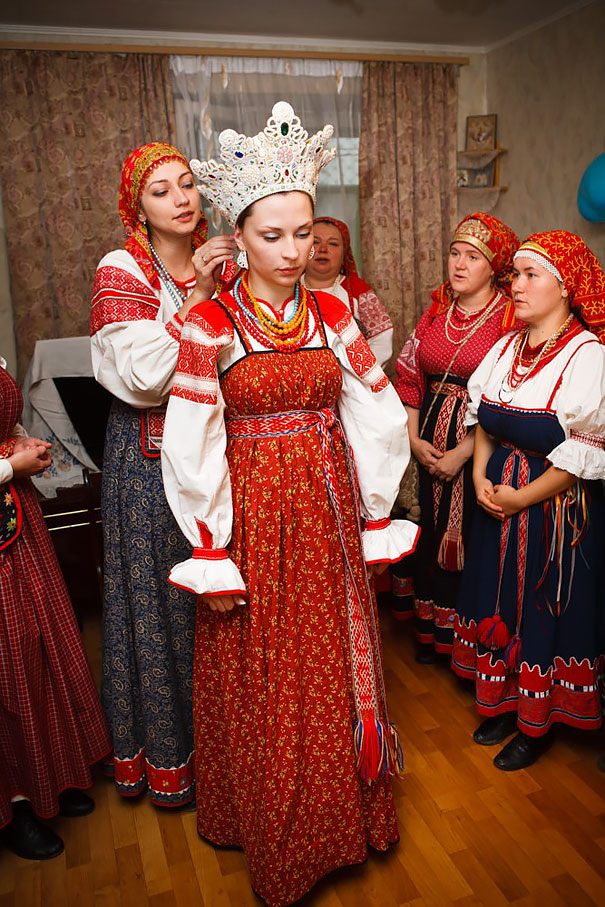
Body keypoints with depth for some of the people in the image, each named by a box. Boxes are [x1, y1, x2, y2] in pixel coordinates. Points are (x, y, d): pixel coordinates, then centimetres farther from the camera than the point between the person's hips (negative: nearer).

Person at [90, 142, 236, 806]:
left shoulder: (221, 262, 8)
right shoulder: (121, 272, -7)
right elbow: (144, 377, -20)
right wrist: (194, 297, -21)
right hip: (150, 453, -5)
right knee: (156, 594, 6)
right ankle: (160, 749, 27)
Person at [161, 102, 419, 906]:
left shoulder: (333, 314, 2)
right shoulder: (210, 326, -8)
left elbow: (378, 418, 5)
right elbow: (192, 448, -10)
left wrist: (374, 517, 4)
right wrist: (211, 554, -10)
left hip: (326, 513, 3)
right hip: (251, 515, -3)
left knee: (332, 671, 16)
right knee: (261, 683, 11)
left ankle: (339, 815, 41)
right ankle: (271, 839, 36)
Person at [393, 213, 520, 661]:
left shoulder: (511, 318, -10)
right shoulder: (436, 311, 8)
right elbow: (409, 376, 8)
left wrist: (461, 453, -16)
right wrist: (415, 439, -2)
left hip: (481, 443, -5)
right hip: (430, 441, 5)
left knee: (471, 535, 3)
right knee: (431, 530, 12)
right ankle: (431, 626, 31)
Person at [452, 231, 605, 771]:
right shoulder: (507, 347, 4)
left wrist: (522, 497, -14)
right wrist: (481, 476, -4)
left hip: (557, 504, -6)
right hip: (499, 496, 6)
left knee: (544, 609, 8)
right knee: (499, 599, 16)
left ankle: (536, 726, 29)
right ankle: (502, 703, 37)